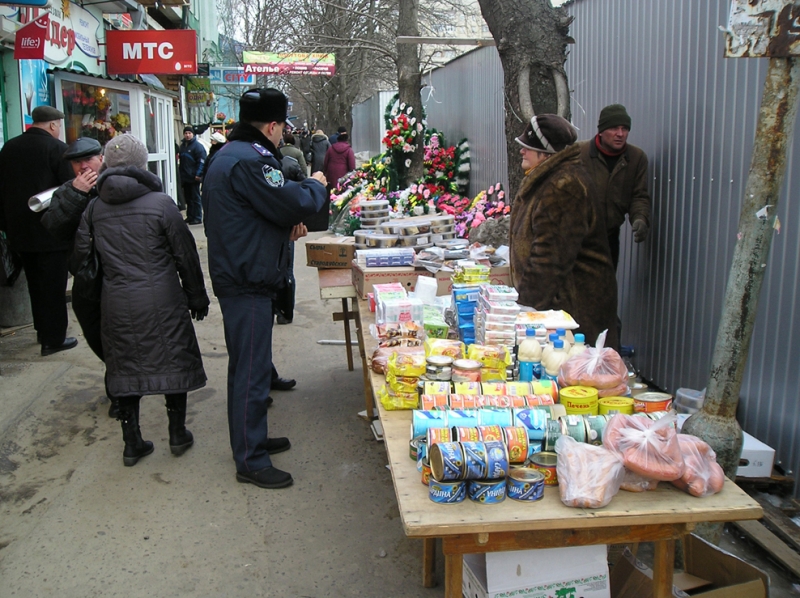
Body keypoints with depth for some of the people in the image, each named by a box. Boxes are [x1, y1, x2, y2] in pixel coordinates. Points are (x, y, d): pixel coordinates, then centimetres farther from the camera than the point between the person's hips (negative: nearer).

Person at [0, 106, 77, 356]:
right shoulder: (57, 148, -13)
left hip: (20, 230, 6)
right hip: (52, 230, -6)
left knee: (35, 284, 19)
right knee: (54, 286, 2)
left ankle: (42, 330, 30)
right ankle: (53, 339, 7)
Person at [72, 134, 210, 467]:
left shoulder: (94, 208, 1)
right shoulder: (160, 203, -8)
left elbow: (80, 256, 5)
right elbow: (185, 255, -4)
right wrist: (197, 296, 6)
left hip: (116, 303, 3)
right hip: (162, 301, -3)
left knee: (126, 367, 12)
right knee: (173, 361, 11)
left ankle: (132, 443, 19)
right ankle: (177, 434, 20)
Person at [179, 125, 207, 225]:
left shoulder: (198, 146, -8)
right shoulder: (182, 145, 16)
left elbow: (201, 161, -14)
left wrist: (198, 174, -21)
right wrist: (181, 175, 15)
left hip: (194, 177, -7)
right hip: (185, 177, 8)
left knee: (195, 198, -4)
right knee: (188, 198, 12)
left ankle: (197, 218, 0)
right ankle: (190, 216, 19)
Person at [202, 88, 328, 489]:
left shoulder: (228, 156, 16)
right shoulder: (250, 161, -20)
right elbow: (295, 204, -23)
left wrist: (286, 227, 8)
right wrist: (316, 186, -3)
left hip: (239, 276, 11)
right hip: (249, 283, -11)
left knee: (249, 365, 21)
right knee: (252, 370, -3)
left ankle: (252, 438, 35)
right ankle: (250, 462, 7)